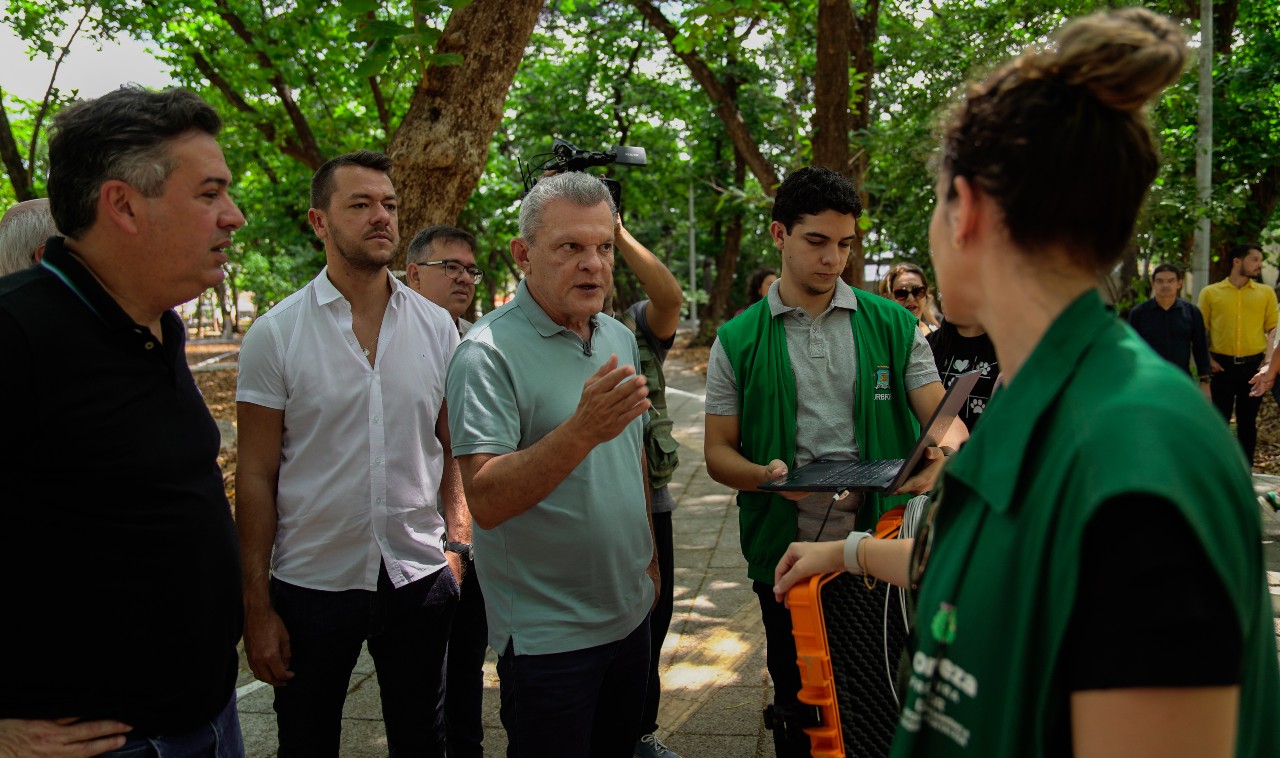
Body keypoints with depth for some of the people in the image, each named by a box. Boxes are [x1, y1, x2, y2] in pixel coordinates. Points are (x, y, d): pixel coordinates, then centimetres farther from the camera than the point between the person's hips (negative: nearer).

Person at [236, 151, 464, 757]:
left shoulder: (437, 327, 2)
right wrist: (257, 606, -6)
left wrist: (457, 544, -2)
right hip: (310, 586, -2)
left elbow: (454, 451, 8)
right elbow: (256, 476, -4)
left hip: (420, 577, 2)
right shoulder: (275, 333, -6)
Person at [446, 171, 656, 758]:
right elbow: (486, 501, -26)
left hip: (629, 614, 7)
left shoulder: (620, 339, 6)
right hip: (547, 636, -7)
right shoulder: (488, 352, -18)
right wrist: (582, 430, -37)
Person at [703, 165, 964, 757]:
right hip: (786, 551, 0)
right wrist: (768, 476, -20)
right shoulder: (738, 342, 2)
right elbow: (718, 454, 1)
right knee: (798, 699, 15)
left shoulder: (892, 325, 4)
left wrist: (943, 452, -22)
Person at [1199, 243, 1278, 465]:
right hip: (1222, 365, -2)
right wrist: (1207, 359, -6)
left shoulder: (1266, 292, 9)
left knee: (1247, 421, 9)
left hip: (1254, 364, 2)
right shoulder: (1210, 293, 3)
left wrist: (1269, 359, -6)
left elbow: (1273, 328, 6)